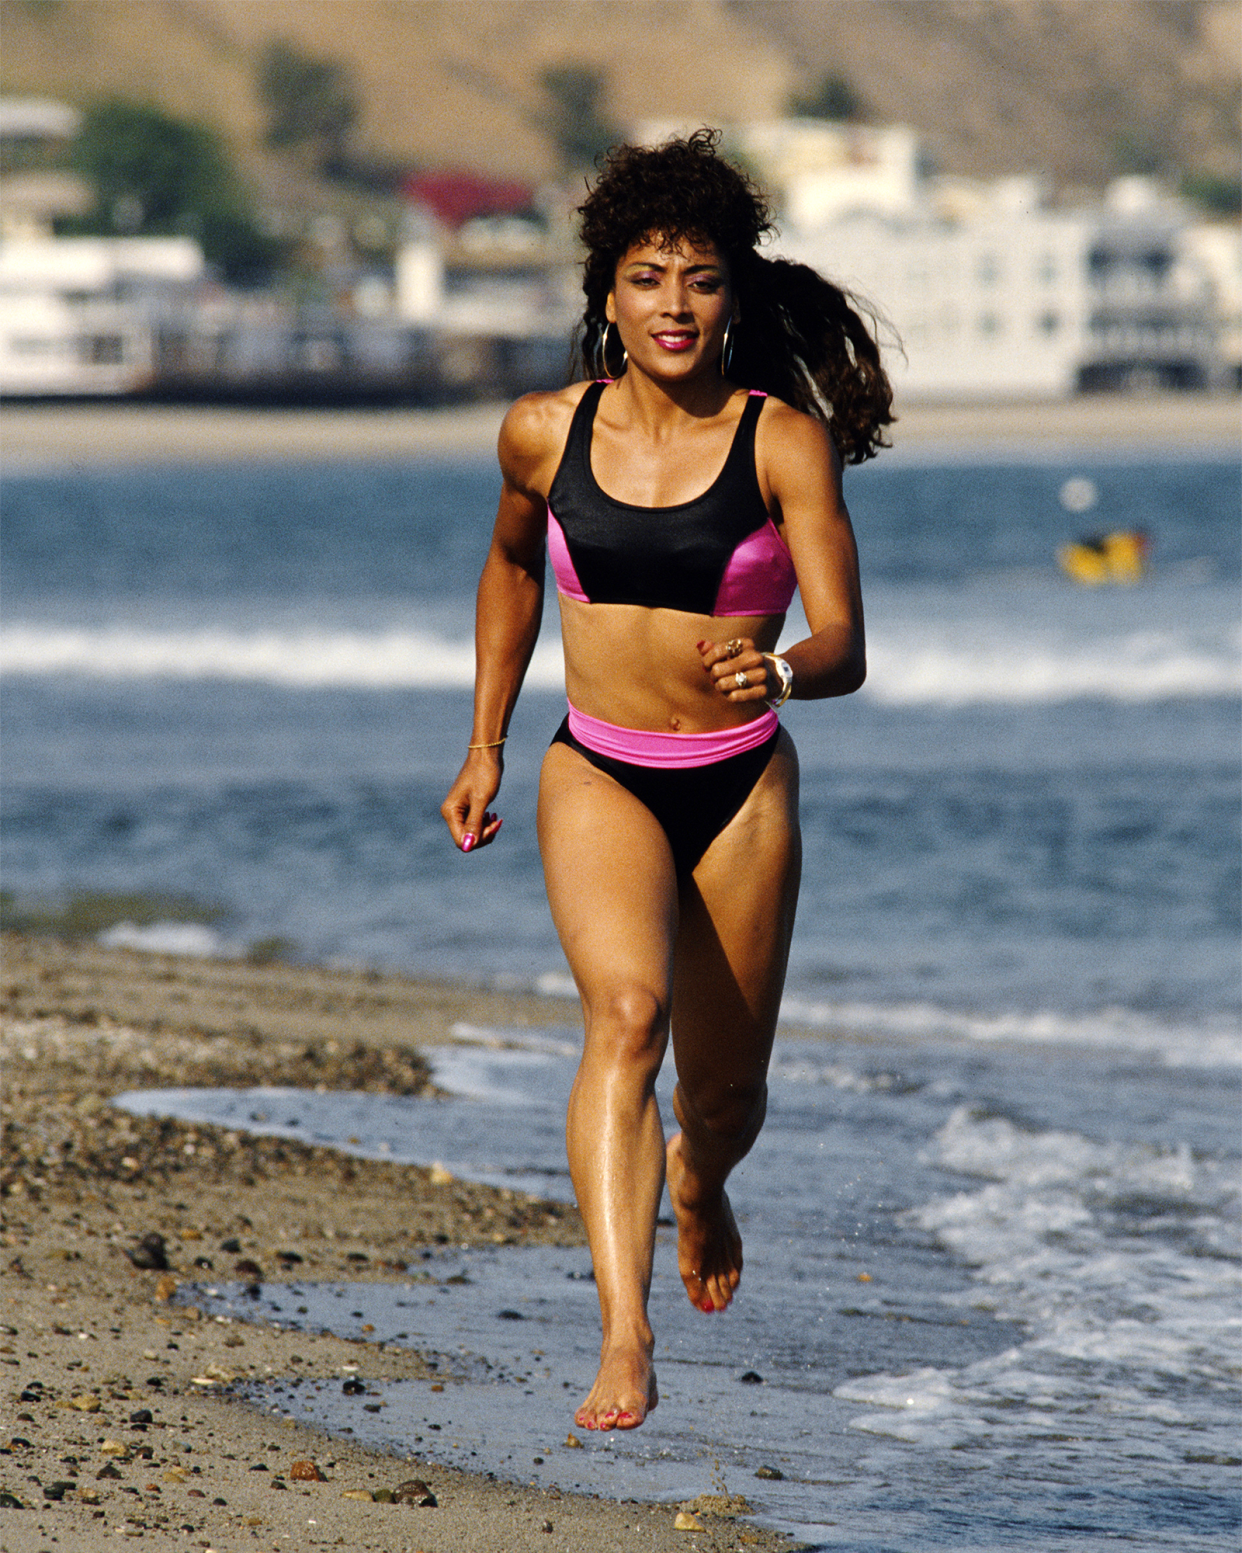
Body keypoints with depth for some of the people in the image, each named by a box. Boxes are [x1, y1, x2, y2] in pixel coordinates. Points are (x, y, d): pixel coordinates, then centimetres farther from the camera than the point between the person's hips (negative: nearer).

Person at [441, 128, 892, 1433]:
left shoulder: (784, 441, -11)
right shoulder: (544, 433, -3)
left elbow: (844, 646, -18)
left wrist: (779, 672, -41)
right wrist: (483, 748, 20)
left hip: (743, 786, 0)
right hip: (597, 777, 0)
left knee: (727, 1091, 12)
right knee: (626, 1011, -26)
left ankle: (698, 1182, 52)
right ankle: (624, 1341, -35)